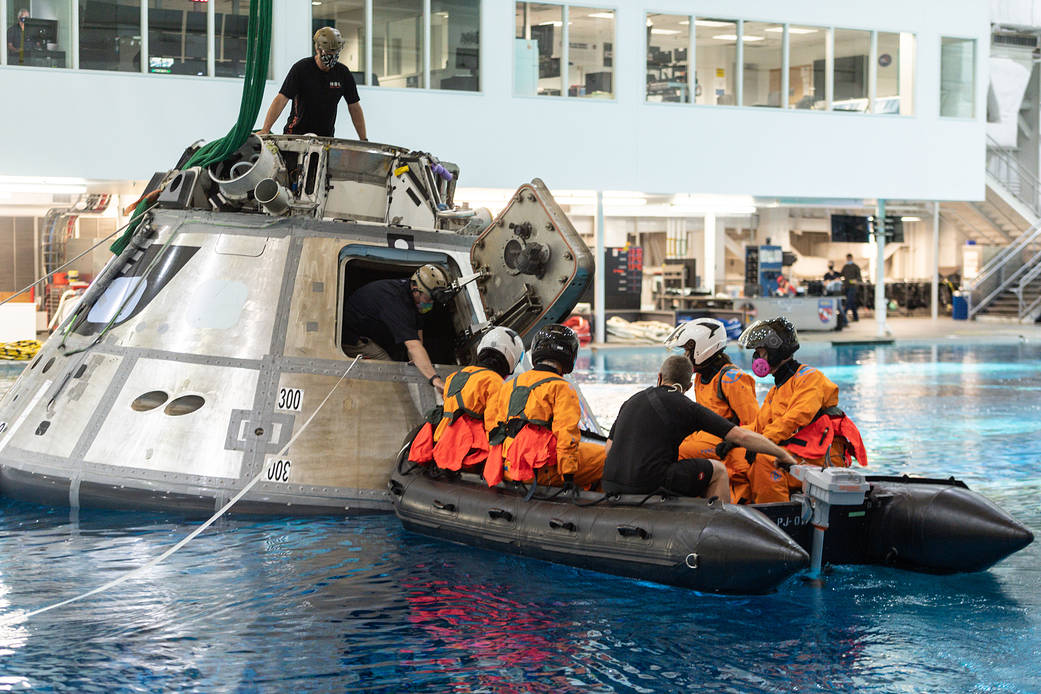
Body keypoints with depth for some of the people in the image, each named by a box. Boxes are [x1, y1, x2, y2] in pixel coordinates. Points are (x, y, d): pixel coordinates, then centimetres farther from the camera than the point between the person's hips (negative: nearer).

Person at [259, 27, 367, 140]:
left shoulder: (343, 73, 3)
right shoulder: (300, 68, -8)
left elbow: (354, 107, 9)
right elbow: (281, 99, -15)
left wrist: (364, 140, 3)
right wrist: (265, 130, -25)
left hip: (326, 137, 3)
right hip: (297, 134, -3)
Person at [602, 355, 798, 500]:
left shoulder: (631, 401, 16)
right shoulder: (687, 407, -1)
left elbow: (609, 448, 17)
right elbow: (741, 436, -3)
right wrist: (782, 454, 7)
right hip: (650, 485, -6)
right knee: (717, 470, 12)